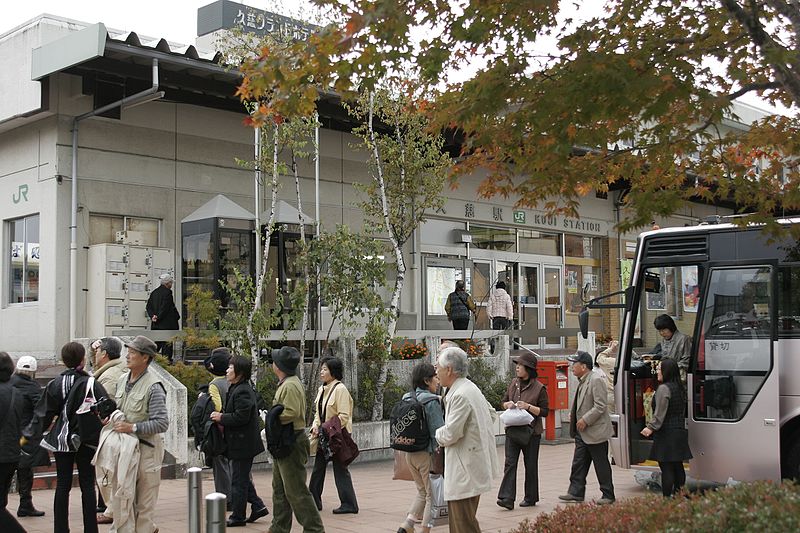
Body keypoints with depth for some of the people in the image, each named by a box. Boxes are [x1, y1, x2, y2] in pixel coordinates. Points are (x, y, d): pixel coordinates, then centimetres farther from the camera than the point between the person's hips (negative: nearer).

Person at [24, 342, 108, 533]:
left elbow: (42, 414, 1)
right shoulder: (92, 384, -10)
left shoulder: (55, 385, -3)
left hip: (61, 440, 2)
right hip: (86, 441, -2)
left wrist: (28, 436, 12)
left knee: (62, 485, 9)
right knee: (87, 485, 6)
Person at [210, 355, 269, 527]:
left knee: (238, 480, -1)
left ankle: (237, 517, 8)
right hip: (243, 443, 11)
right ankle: (258, 506, 22)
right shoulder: (242, 389, 14)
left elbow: (241, 417, -26)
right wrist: (222, 417, 12)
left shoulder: (242, 392, -20)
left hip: (243, 444, -11)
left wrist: (221, 418, -15)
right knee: (243, 478, 18)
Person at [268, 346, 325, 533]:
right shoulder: (286, 383, 15)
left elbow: (291, 413, -27)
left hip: (291, 444, -11)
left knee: (296, 490, -7)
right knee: (280, 488, 17)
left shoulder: (290, 385, -19)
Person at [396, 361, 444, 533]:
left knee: (422, 491, 21)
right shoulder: (431, 402, -17)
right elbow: (438, 433, -18)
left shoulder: (408, 399, 6)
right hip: (427, 454, -8)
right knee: (432, 495, 7)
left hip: (410, 453, 8)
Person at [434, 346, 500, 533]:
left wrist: (438, 434, 0)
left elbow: (450, 434, -21)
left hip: (465, 471, -11)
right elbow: (491, 412, 26)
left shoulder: (460, 395, -20)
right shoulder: (470, 388, 12)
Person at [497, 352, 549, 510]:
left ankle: (531, 498, 21)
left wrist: (528, 406, -20)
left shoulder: (539, 388, -7)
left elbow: (545, 411, -7)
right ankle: (507, 498, -11)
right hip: (513, 430, 4)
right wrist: (508, 404, -5)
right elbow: (504, 401, 18)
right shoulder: (514, 383, 8)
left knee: (530, 465, 8)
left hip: (531, 432, -4)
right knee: (510, 463, -6)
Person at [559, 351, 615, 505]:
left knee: (601, 465, 1)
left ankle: (608, 495, 11)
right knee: (578, 463, 10)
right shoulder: (582, 381, 12)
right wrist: (574, 415, 10)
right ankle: (576, 492, 16)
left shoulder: (596, 380, -17)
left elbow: (600, 406, -22)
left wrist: (585, 420, -21)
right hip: (582, 432, 9)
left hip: (595, 432, -9)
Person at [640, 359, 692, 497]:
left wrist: (651, 427, -19)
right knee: (677, 466, 13)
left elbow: (660, 413, -20)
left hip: (666, 434, -9)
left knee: (666, 468, -7)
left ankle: (666, 498, -6)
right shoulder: (680, 389, 14)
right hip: (679, 431, 9)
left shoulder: (663, 388, -13)